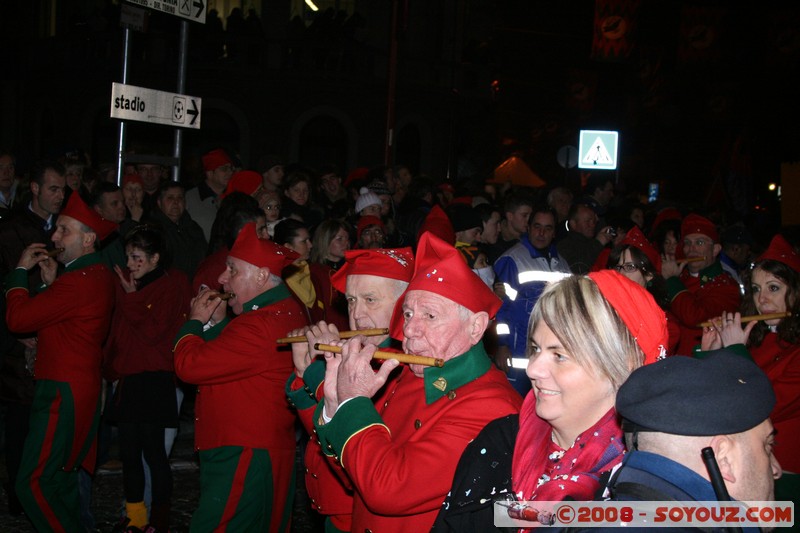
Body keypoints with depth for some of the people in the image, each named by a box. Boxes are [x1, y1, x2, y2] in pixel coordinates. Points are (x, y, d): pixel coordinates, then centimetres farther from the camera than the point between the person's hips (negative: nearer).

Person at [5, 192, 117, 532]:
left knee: (33, 483, -6)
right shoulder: (99, 275, 12)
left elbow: (17, 317, -21)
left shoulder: (80, 281, -22)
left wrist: (21, 270, -7)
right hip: (81, 387, 11)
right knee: (61, 479, 17)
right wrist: (51, 283, 7)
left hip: (63, 392, -11)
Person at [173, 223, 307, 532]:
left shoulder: (260, 326, -24)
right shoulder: (288, 310, 10)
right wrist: (217, 323, 6)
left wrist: (196, 322, -5)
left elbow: (189, 365, -23)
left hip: (243, 458, -11)